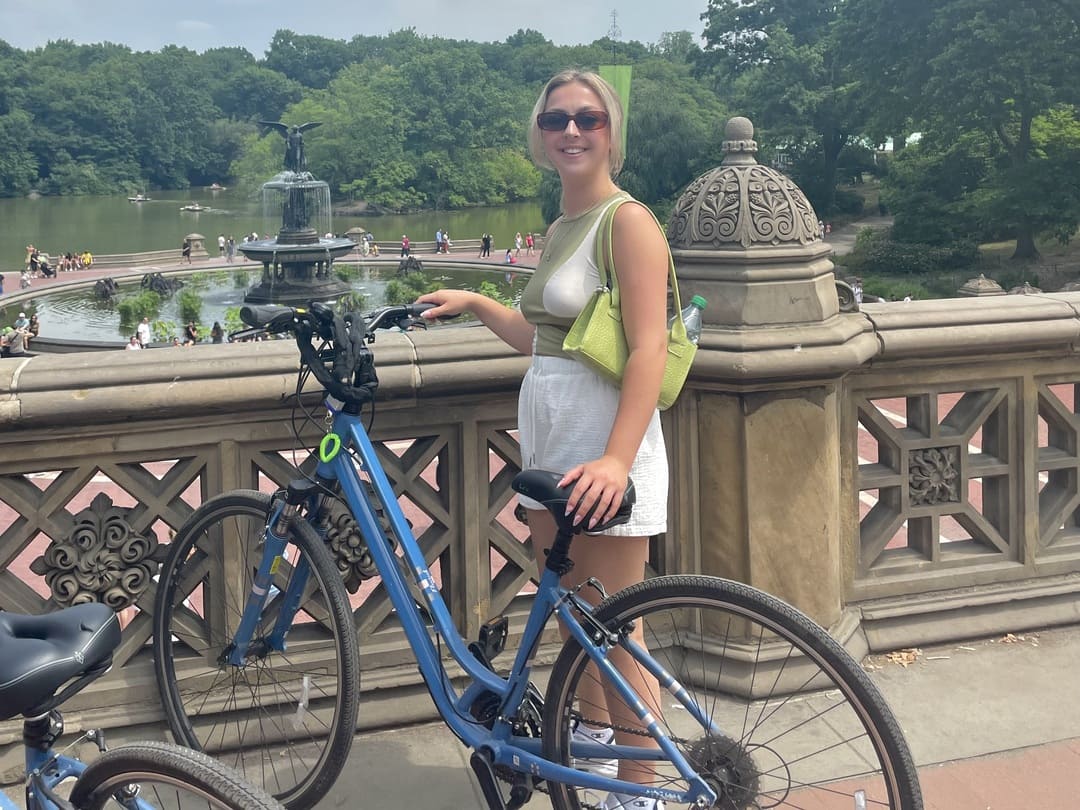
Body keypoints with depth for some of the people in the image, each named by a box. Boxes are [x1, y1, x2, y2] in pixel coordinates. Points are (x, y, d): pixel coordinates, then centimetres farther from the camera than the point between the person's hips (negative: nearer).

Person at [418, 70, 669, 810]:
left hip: (604, 454, -8)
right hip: (550, 444, 9)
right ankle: (594, 734, 40)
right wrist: (474, 304, 20)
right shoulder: (561, 228, 15)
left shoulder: (628, 220, -11)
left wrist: (616, 459, -31)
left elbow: (650, 350, -20)